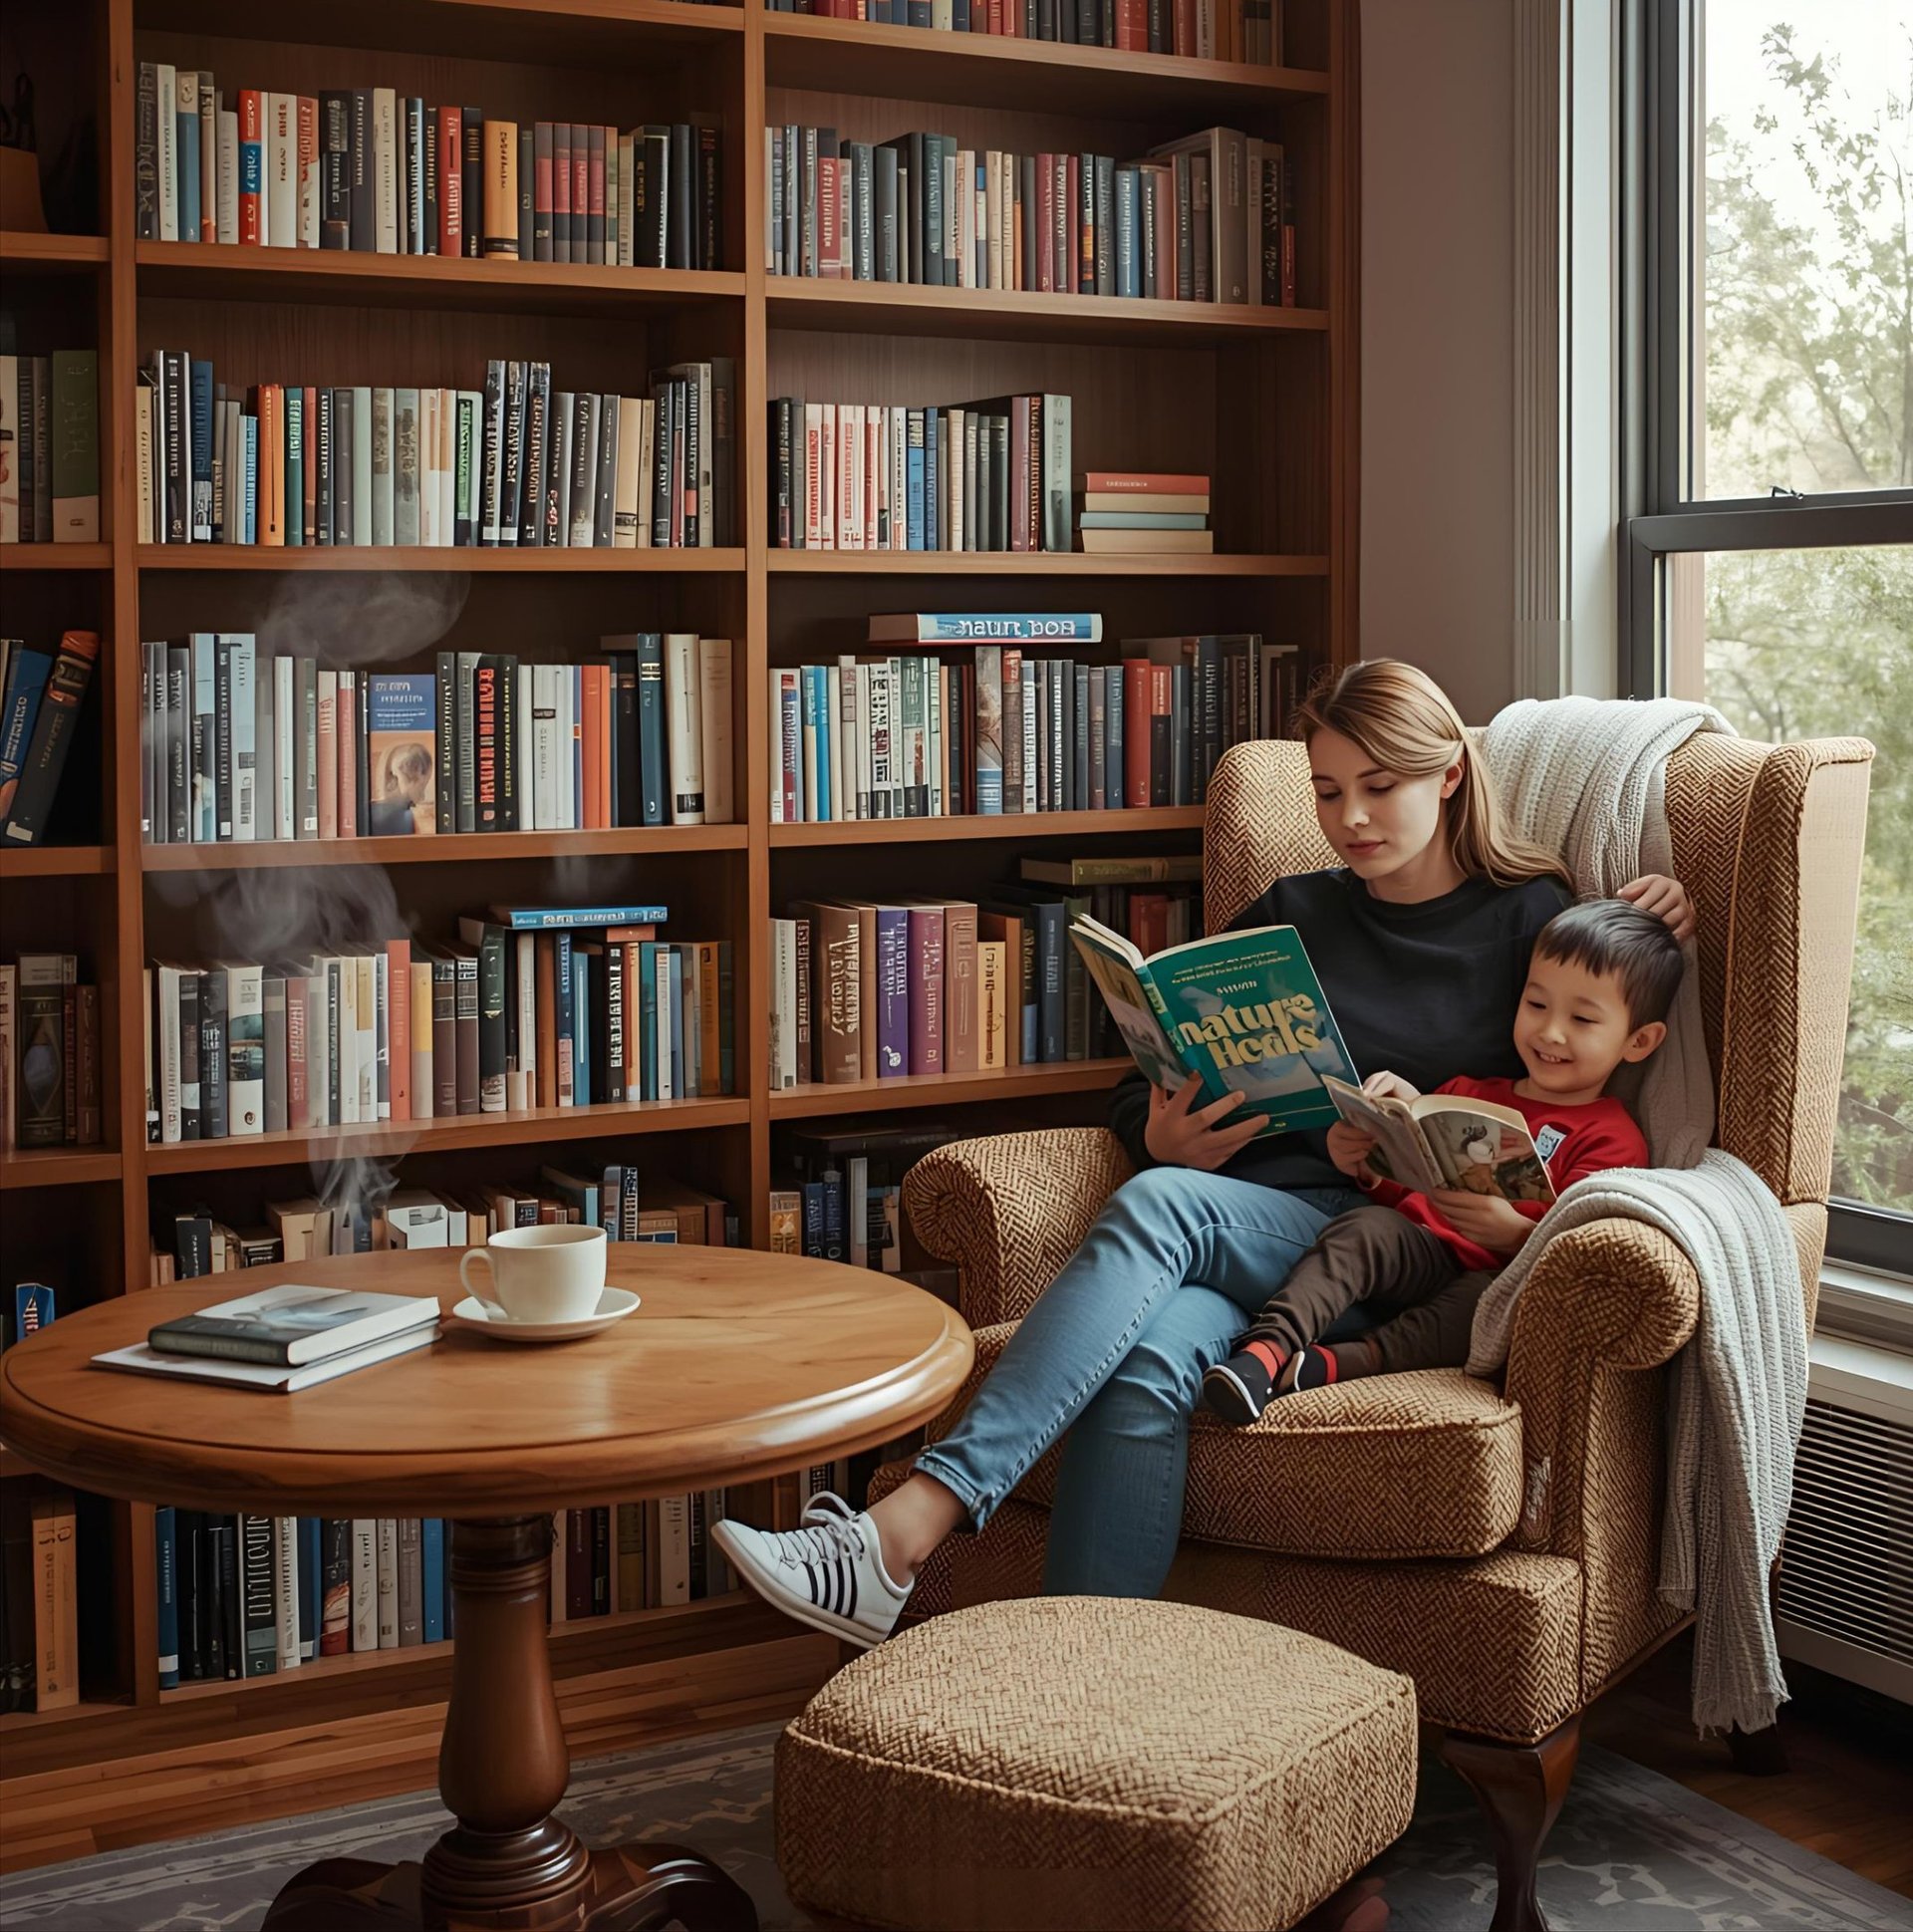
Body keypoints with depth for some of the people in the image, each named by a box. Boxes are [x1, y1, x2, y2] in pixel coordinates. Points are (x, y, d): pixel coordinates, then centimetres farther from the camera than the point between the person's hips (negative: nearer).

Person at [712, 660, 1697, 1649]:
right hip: (1249, 1225, 4)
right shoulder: (1290, 915, 24)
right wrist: (1164, 1139, -3)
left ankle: (908, 1525, -43)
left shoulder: (1529, 919, 15)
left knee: (1153, 1208, -33)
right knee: (1147, 1359, -33)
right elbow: (1141, 1090, 21)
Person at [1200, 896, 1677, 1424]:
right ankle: (1267, 1345, -45)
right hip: (1415, 1249, 4)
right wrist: (1364, 1162, 5)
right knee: (1363, 1227, -29)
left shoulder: (1612, 1139, 10)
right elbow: (1403, 1187, 28)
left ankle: (1339, 1362, -48)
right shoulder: (1470, 1094, 28)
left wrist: (1515, 1232, -28)